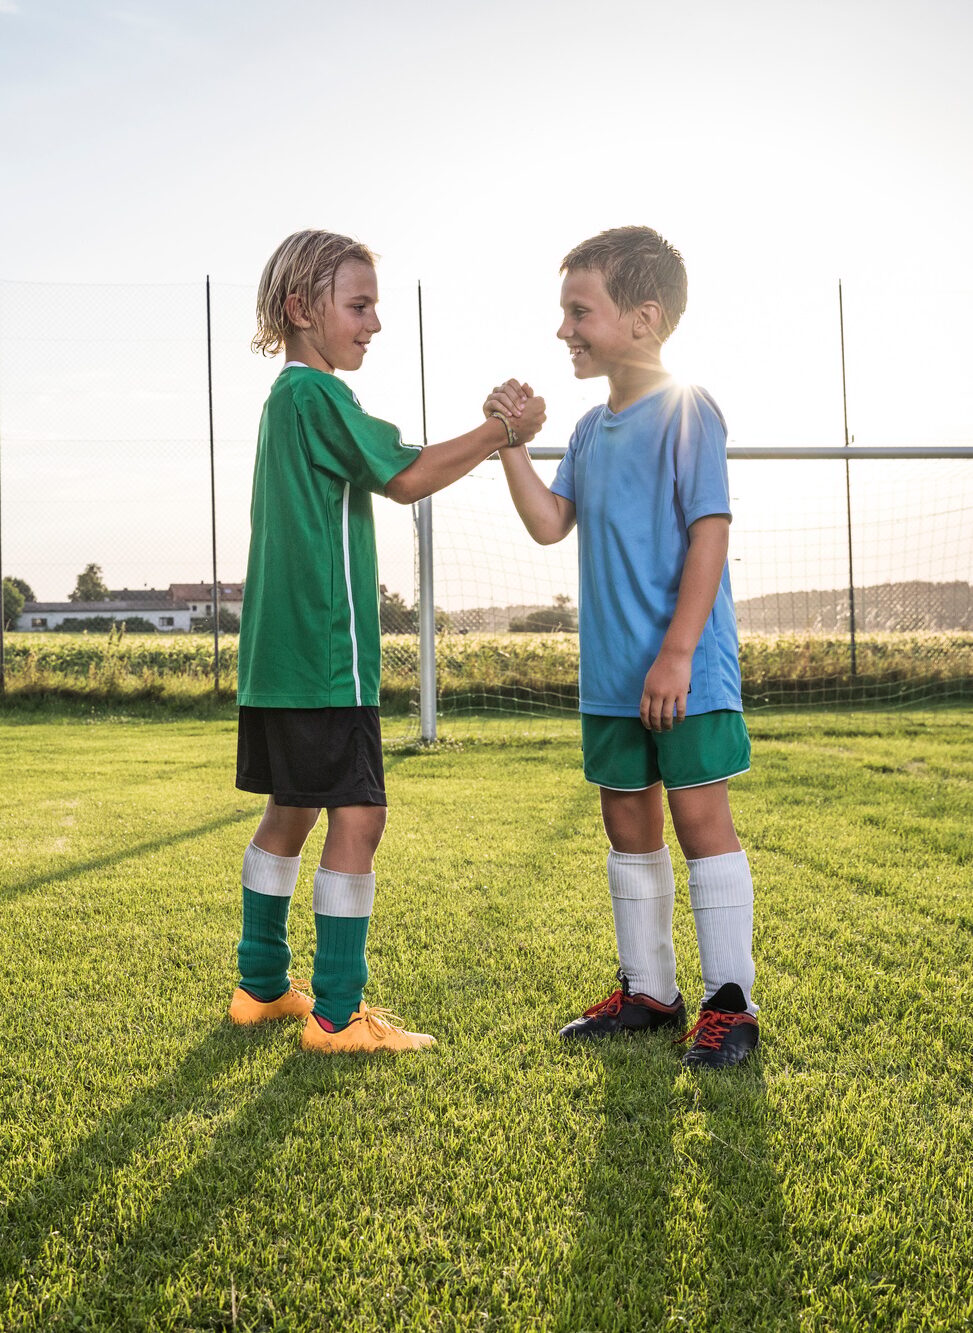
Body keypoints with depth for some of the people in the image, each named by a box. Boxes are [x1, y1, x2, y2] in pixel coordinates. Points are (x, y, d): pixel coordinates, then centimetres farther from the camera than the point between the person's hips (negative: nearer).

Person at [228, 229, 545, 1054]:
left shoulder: (288, 397, 20)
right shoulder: (317, 393, -11)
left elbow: (389, 472, 18)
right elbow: (405, 480, -13)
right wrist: (501, 432, -7)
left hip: (280, 653, 11)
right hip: (323, 653, -11)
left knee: (291, 813, 16)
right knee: (358, 815, -8)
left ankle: (263, 985, 27)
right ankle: (337, 1015, -3)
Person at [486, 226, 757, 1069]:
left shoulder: (686, 411, -10)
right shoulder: (592, 430, 13)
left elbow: (710, 532, -15)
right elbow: (550, 523, 10)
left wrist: (677, 653, -19)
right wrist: (512, 441, 1)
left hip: (684, 673, -8)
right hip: (611, 675, 8)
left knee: (701, 815, -3)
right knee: (629, 823, 13)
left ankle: (730, 1003, 8)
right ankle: (648, 990, 26)